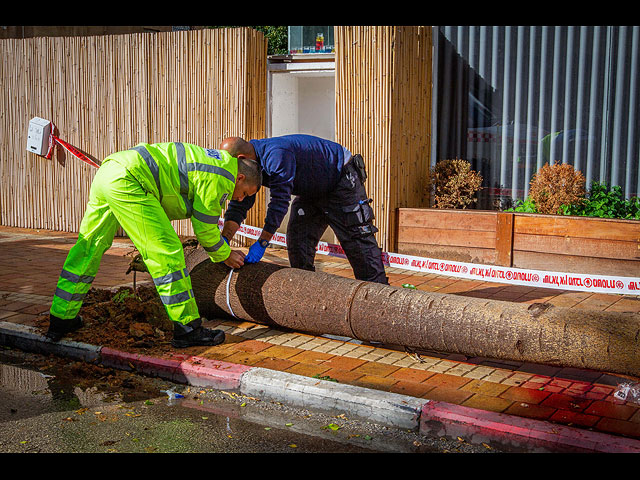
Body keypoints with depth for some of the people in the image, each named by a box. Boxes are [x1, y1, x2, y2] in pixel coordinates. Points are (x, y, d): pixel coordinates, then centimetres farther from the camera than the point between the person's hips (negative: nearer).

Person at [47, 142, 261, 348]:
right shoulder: (221, 178, -3)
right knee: (167, 254, -6)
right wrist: (226, 255, 20)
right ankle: (187, 329, -1)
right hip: (127, 181, -11)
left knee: (88, 248, 16)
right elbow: (204, 228, 5)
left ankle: (61, 320, 27)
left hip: (107, 170, 11)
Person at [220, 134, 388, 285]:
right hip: (312, 191, 9)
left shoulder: (276, 154, -35)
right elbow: (238, 205, -4)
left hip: (342, 179, -9)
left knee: (356, 239, -9)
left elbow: (280, 200, -35)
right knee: (297, 239, 1)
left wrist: (262, 243, -32)